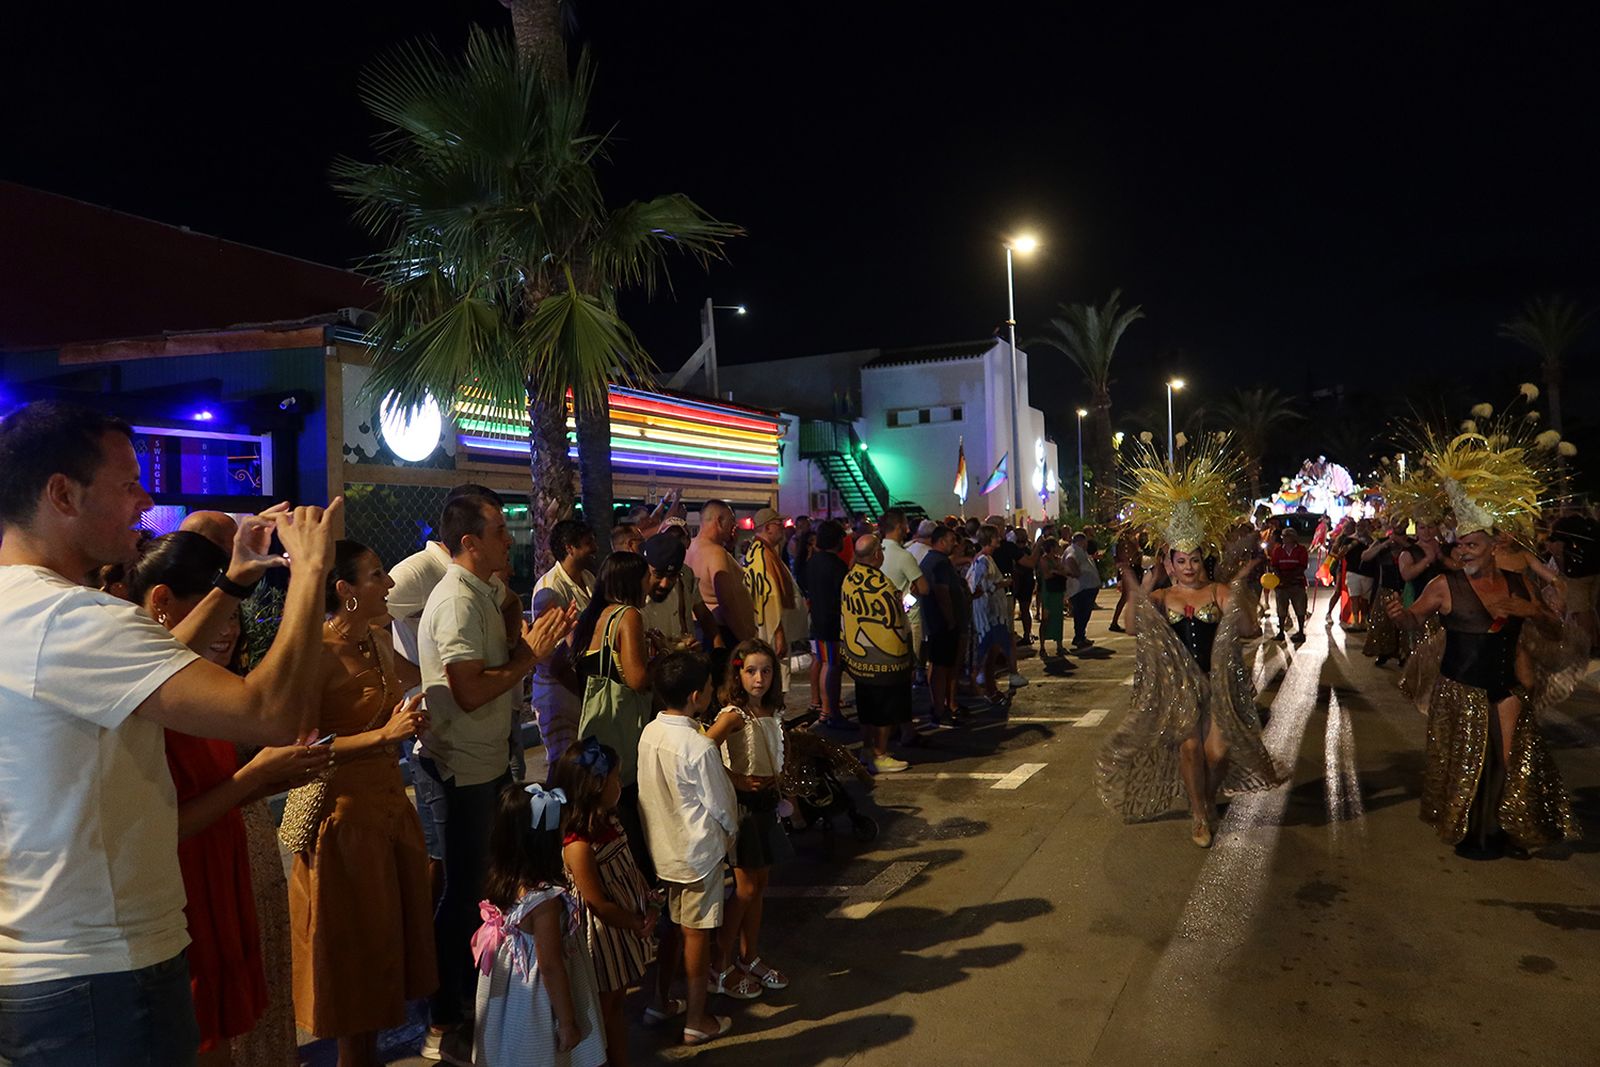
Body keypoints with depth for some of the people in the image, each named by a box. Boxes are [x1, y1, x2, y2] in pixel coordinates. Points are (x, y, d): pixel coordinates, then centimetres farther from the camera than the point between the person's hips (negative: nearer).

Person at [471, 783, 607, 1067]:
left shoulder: (500, 883, -8)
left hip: (508, 1001, 7)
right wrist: (567, 1022, -14)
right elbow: (551, 968, -25)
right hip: (537, 1008, -7)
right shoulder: (545, 899, -31)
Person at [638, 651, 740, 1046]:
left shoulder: (649, 733, -5)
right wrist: (730, 831, 5)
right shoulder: (699, 748, -26)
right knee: (697, 932, 7)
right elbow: (720, 804, -16)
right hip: (698, 850, -7)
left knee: (674, 926, 22)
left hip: (663, 847, 7)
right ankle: (696, 1020, 19)